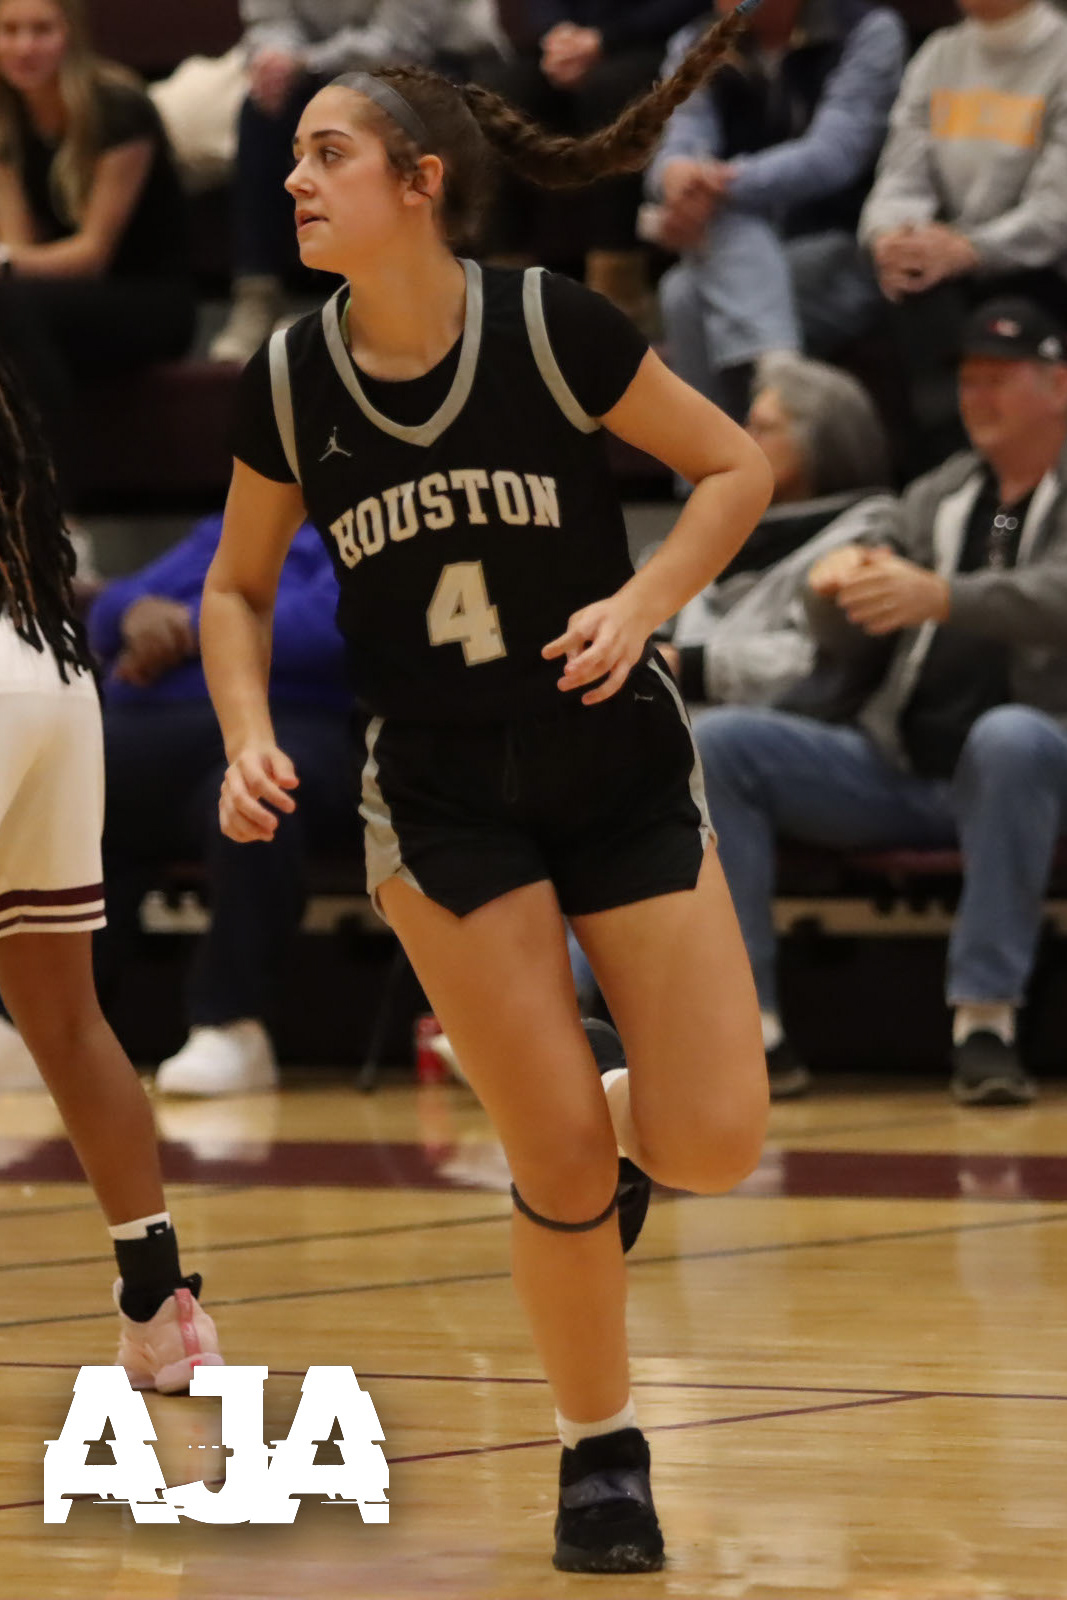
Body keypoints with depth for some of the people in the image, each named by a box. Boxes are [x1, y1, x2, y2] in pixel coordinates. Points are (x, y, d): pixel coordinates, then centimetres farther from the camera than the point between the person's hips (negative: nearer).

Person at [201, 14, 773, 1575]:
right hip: (445, 799, 1)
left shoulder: (550, 325, -14)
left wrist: (641, 603, -18)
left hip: (622, 763, -1)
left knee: (712, 1143, -8)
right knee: (561, 1165, -7)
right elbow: (237, 589, 9)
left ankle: (620, 1124, 28)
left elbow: (737, 467, -4)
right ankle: (601, 1456, 15)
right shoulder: (290, 381, -6)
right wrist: (249, 738, -8)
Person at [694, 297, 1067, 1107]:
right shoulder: (938, 497, 21)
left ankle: (986, 1019, -37)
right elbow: (848, 644, 15)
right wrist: (836, 589, -11)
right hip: (895, 767, 6)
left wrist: (943, 597, -35)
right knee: (713, 744, -14)